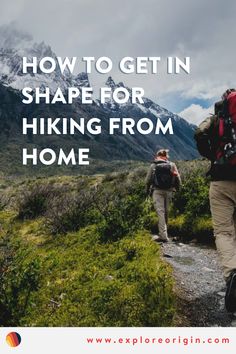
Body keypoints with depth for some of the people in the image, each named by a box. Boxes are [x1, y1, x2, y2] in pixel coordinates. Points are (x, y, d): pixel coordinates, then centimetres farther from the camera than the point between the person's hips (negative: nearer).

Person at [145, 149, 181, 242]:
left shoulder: (153, 166, 1)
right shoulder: (172, 165, 4)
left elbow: (148, 180, 2)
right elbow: (178, 179, 2)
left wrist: (148, 191, 16)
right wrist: (177, 189, 17)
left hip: (157, 191, -2)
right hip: (168, 191, 3)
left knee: (160, 212, -5)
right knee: (166, 212, 15)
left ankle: (163, 235, -11)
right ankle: (163, 233, 27)